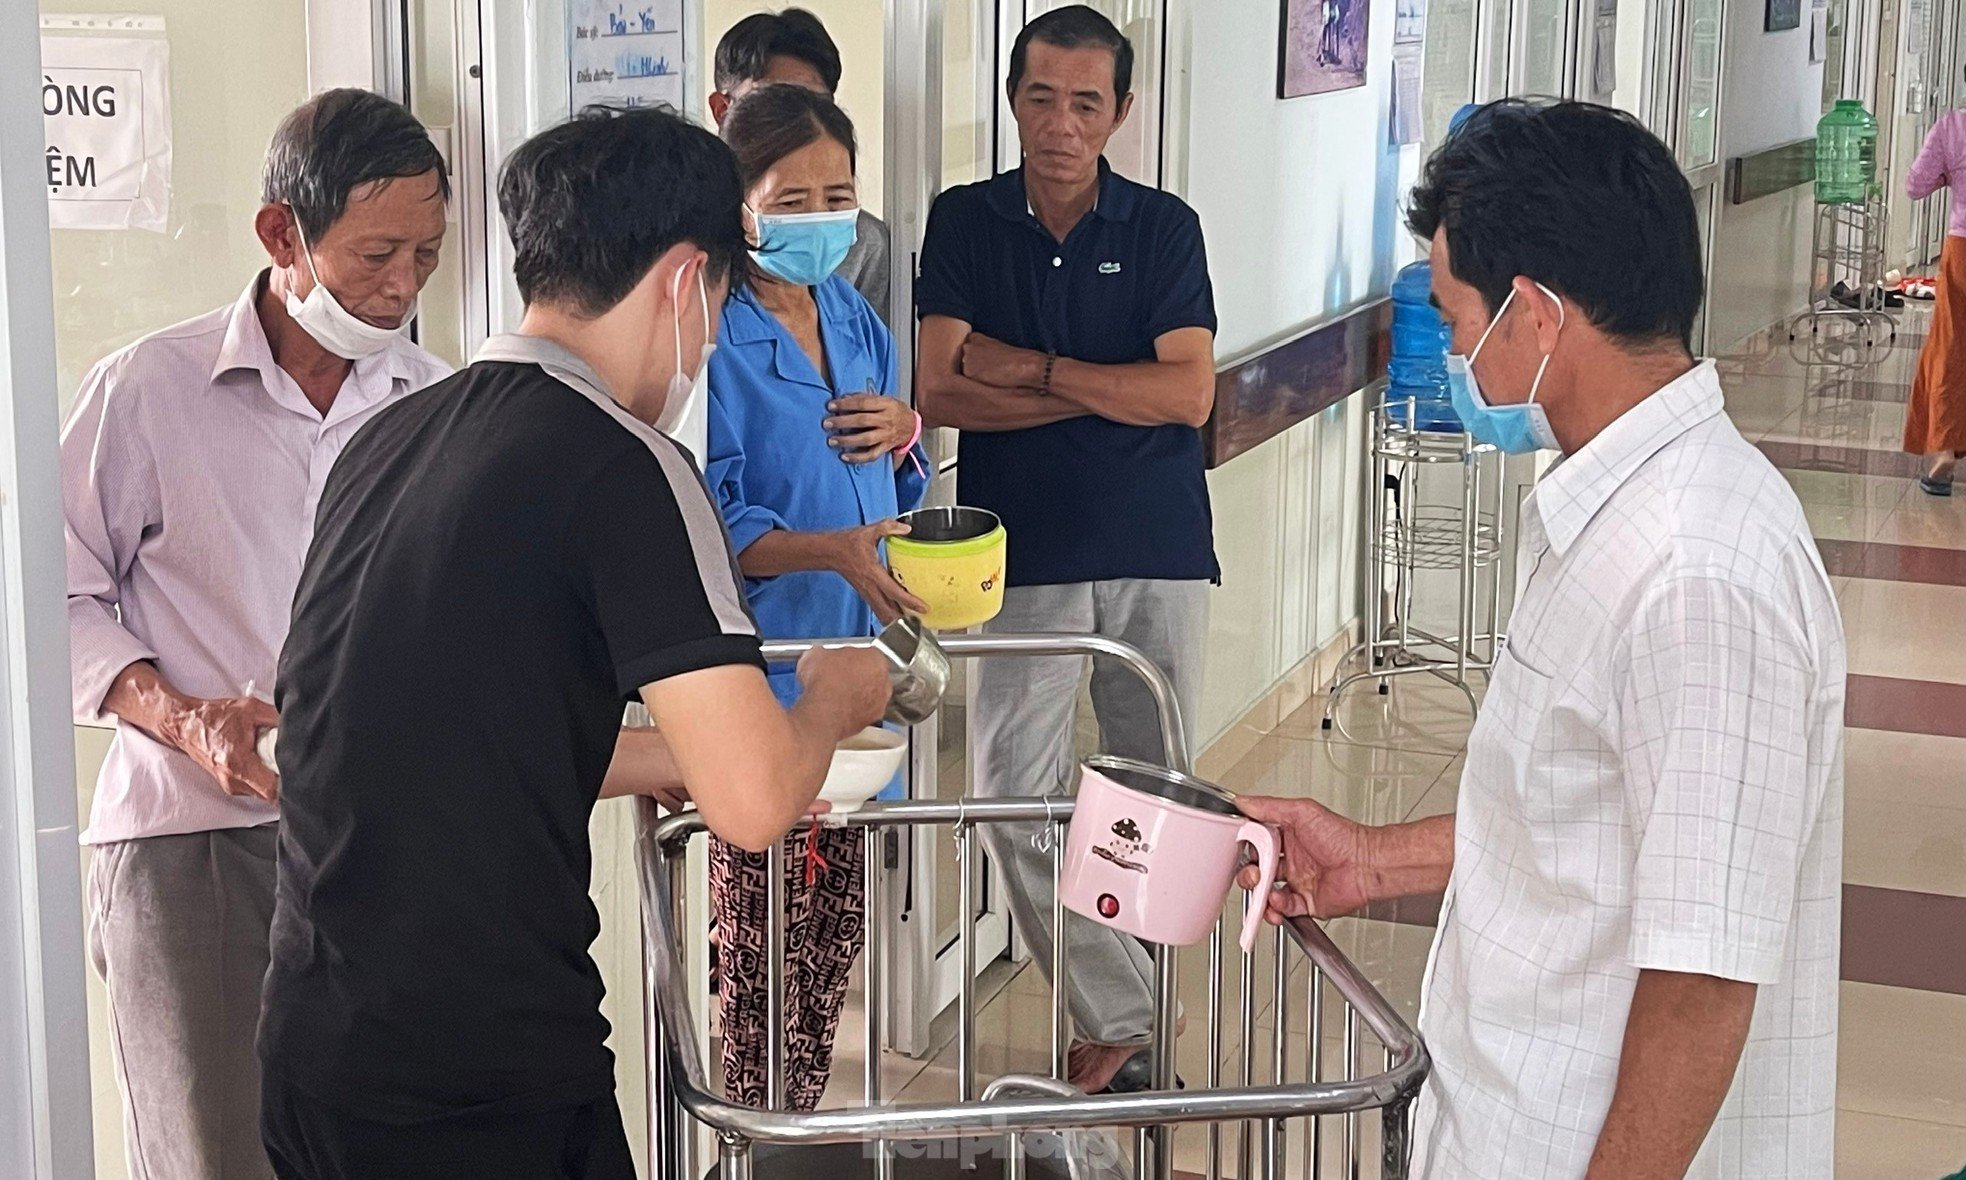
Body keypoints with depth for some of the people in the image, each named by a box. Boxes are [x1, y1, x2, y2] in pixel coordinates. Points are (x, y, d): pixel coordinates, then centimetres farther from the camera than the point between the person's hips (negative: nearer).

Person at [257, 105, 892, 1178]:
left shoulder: (388, 438, 9)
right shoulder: (619, 465, -14)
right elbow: (752, 804, -19)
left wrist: (673, 758, 24)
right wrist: (834, 696, 2)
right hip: (488, 1093, -8)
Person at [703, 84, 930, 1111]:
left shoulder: (855, 321, 10)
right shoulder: (713, 339, -12)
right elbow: (712, 521, -16)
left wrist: (903, 432, -4)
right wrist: (835, 551, -31)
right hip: (760, 669, -7)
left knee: (837, 924, 14)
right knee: (764, 936, -1)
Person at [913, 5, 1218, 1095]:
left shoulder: (1163, 228, 4)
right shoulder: (963, 222, 3)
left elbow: (1189, 393, -8)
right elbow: (939, 392, -8)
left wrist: (1028, 367, -11)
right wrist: (1105, 389, -10)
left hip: (1158, 553, 1)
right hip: (1022, 556, 0)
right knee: (1013, 798, -9)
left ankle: (1120, 1015, 22)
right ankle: (1122, 1021, 0)